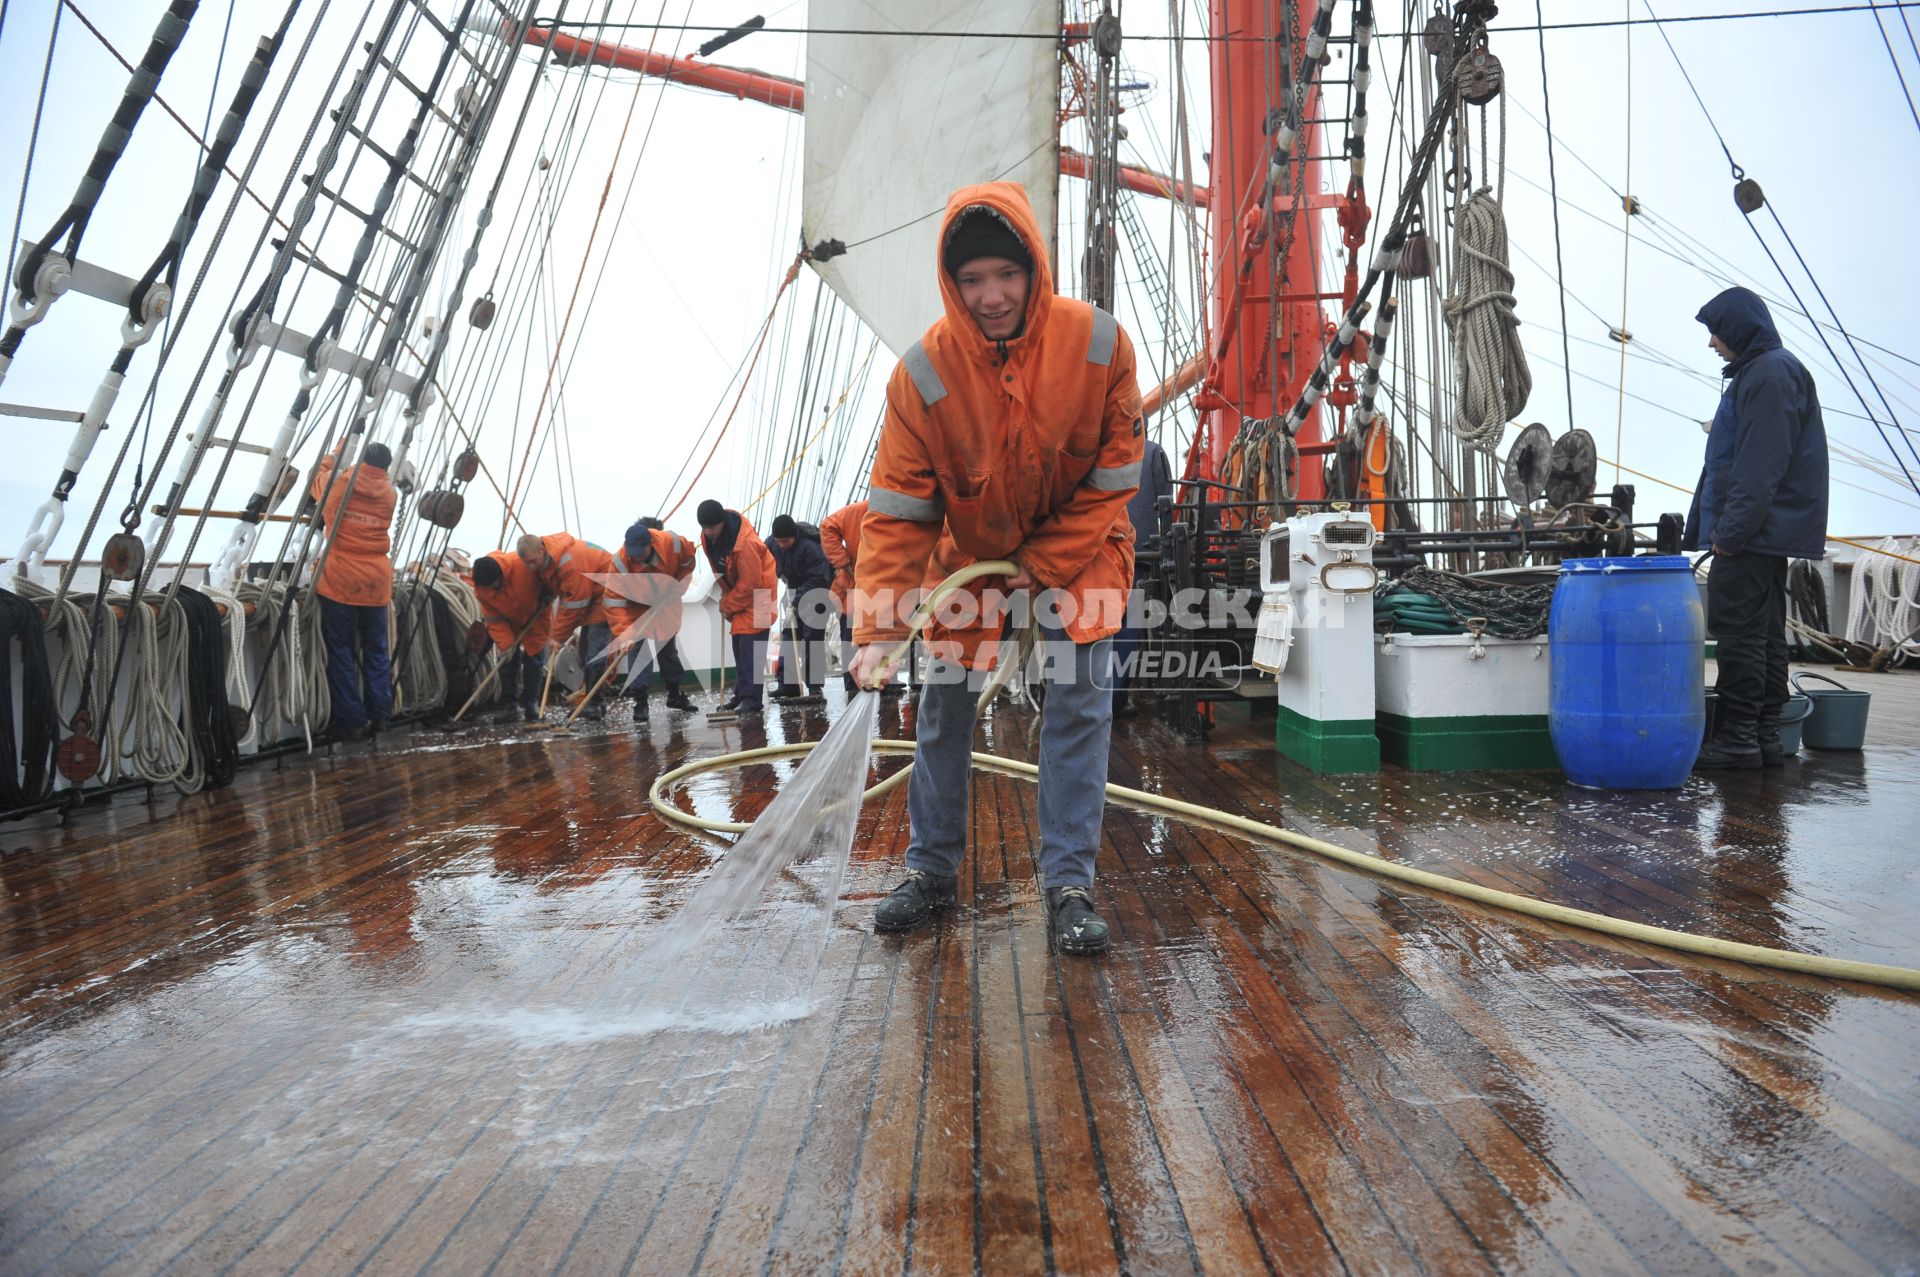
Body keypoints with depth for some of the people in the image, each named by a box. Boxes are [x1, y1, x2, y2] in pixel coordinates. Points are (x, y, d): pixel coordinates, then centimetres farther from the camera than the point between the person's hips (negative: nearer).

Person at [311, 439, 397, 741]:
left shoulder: (337, 484, -1)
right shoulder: (389, 492, 4)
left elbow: (317, 475, 21)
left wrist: (337, 451, 34)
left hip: (340, 582, -2)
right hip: (377, 583, 3)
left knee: (341, 651, 3)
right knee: (376, 651, 11)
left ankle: (351, 721, 2)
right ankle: (378, 716, 14)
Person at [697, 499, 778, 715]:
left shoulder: (745, 542, -32)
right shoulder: (708, 536, -7)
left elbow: (750, 582, -26)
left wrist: (728, 605, -16)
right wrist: (726, 597, 6)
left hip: (757, 592, -8)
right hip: (737, 590, 9)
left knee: (750, 644, -13)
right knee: (738, 642, 10)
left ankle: (751, 699, -12)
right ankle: (741, 694, 17)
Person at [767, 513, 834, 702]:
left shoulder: (810, 547, -30)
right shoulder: (772, 544, -9)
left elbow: (818, 579, -29)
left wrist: (797, 600, -30)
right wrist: (781, 573, -5)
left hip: (816, 594, -7)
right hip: (796, 593, 7)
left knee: (812, 637, -11)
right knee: (790, 636, 3)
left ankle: (814, 684, -6)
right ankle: (788, 684, 6)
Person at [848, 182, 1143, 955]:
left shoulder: (1099, 344, -24)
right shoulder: (925, 370, -25)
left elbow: (1113, 479, -14)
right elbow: (897, 509, -23)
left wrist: (1042, 568, -17)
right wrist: (879, 628, -32)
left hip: (1078, 544, -1)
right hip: (968, 546, 1)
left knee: (1079, 700, -9)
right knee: (944, 701, 4)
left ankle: (1069, 885, 0)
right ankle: (933, 870, 21)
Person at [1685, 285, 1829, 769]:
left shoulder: (1772, 373, -12)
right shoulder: (1756, 372, 21)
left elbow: (1761, 464, -20)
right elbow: (1728, 460, 24)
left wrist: (1732, 529, -21)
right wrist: (1705, 527, 23)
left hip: (1757, 531, -10)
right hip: (1766, 533, 10)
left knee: (1737, 630, -8)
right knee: (1764, 633, 11)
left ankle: (1738, 738, -5)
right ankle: (1764, 737, 16)